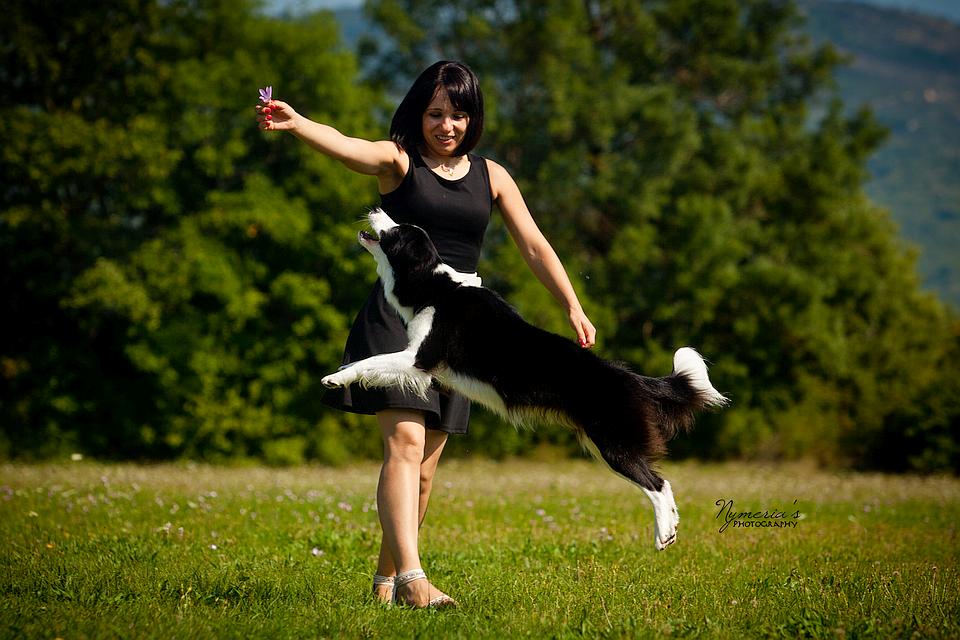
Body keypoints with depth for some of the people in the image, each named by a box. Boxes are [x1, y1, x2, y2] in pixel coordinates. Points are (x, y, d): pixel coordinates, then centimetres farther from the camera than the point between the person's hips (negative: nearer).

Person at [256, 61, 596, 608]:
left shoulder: (491, 177, 11)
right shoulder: (399, 161, -1)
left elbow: (535, 246, 12)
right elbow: (347, 147, -22)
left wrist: (574, 309, 4)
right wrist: (294, 123, -42)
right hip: (398, 314, -4)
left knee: (426, 464, 8)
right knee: (405, 442, -20)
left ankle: (386, 578, 23)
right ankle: (412, 579, -29)